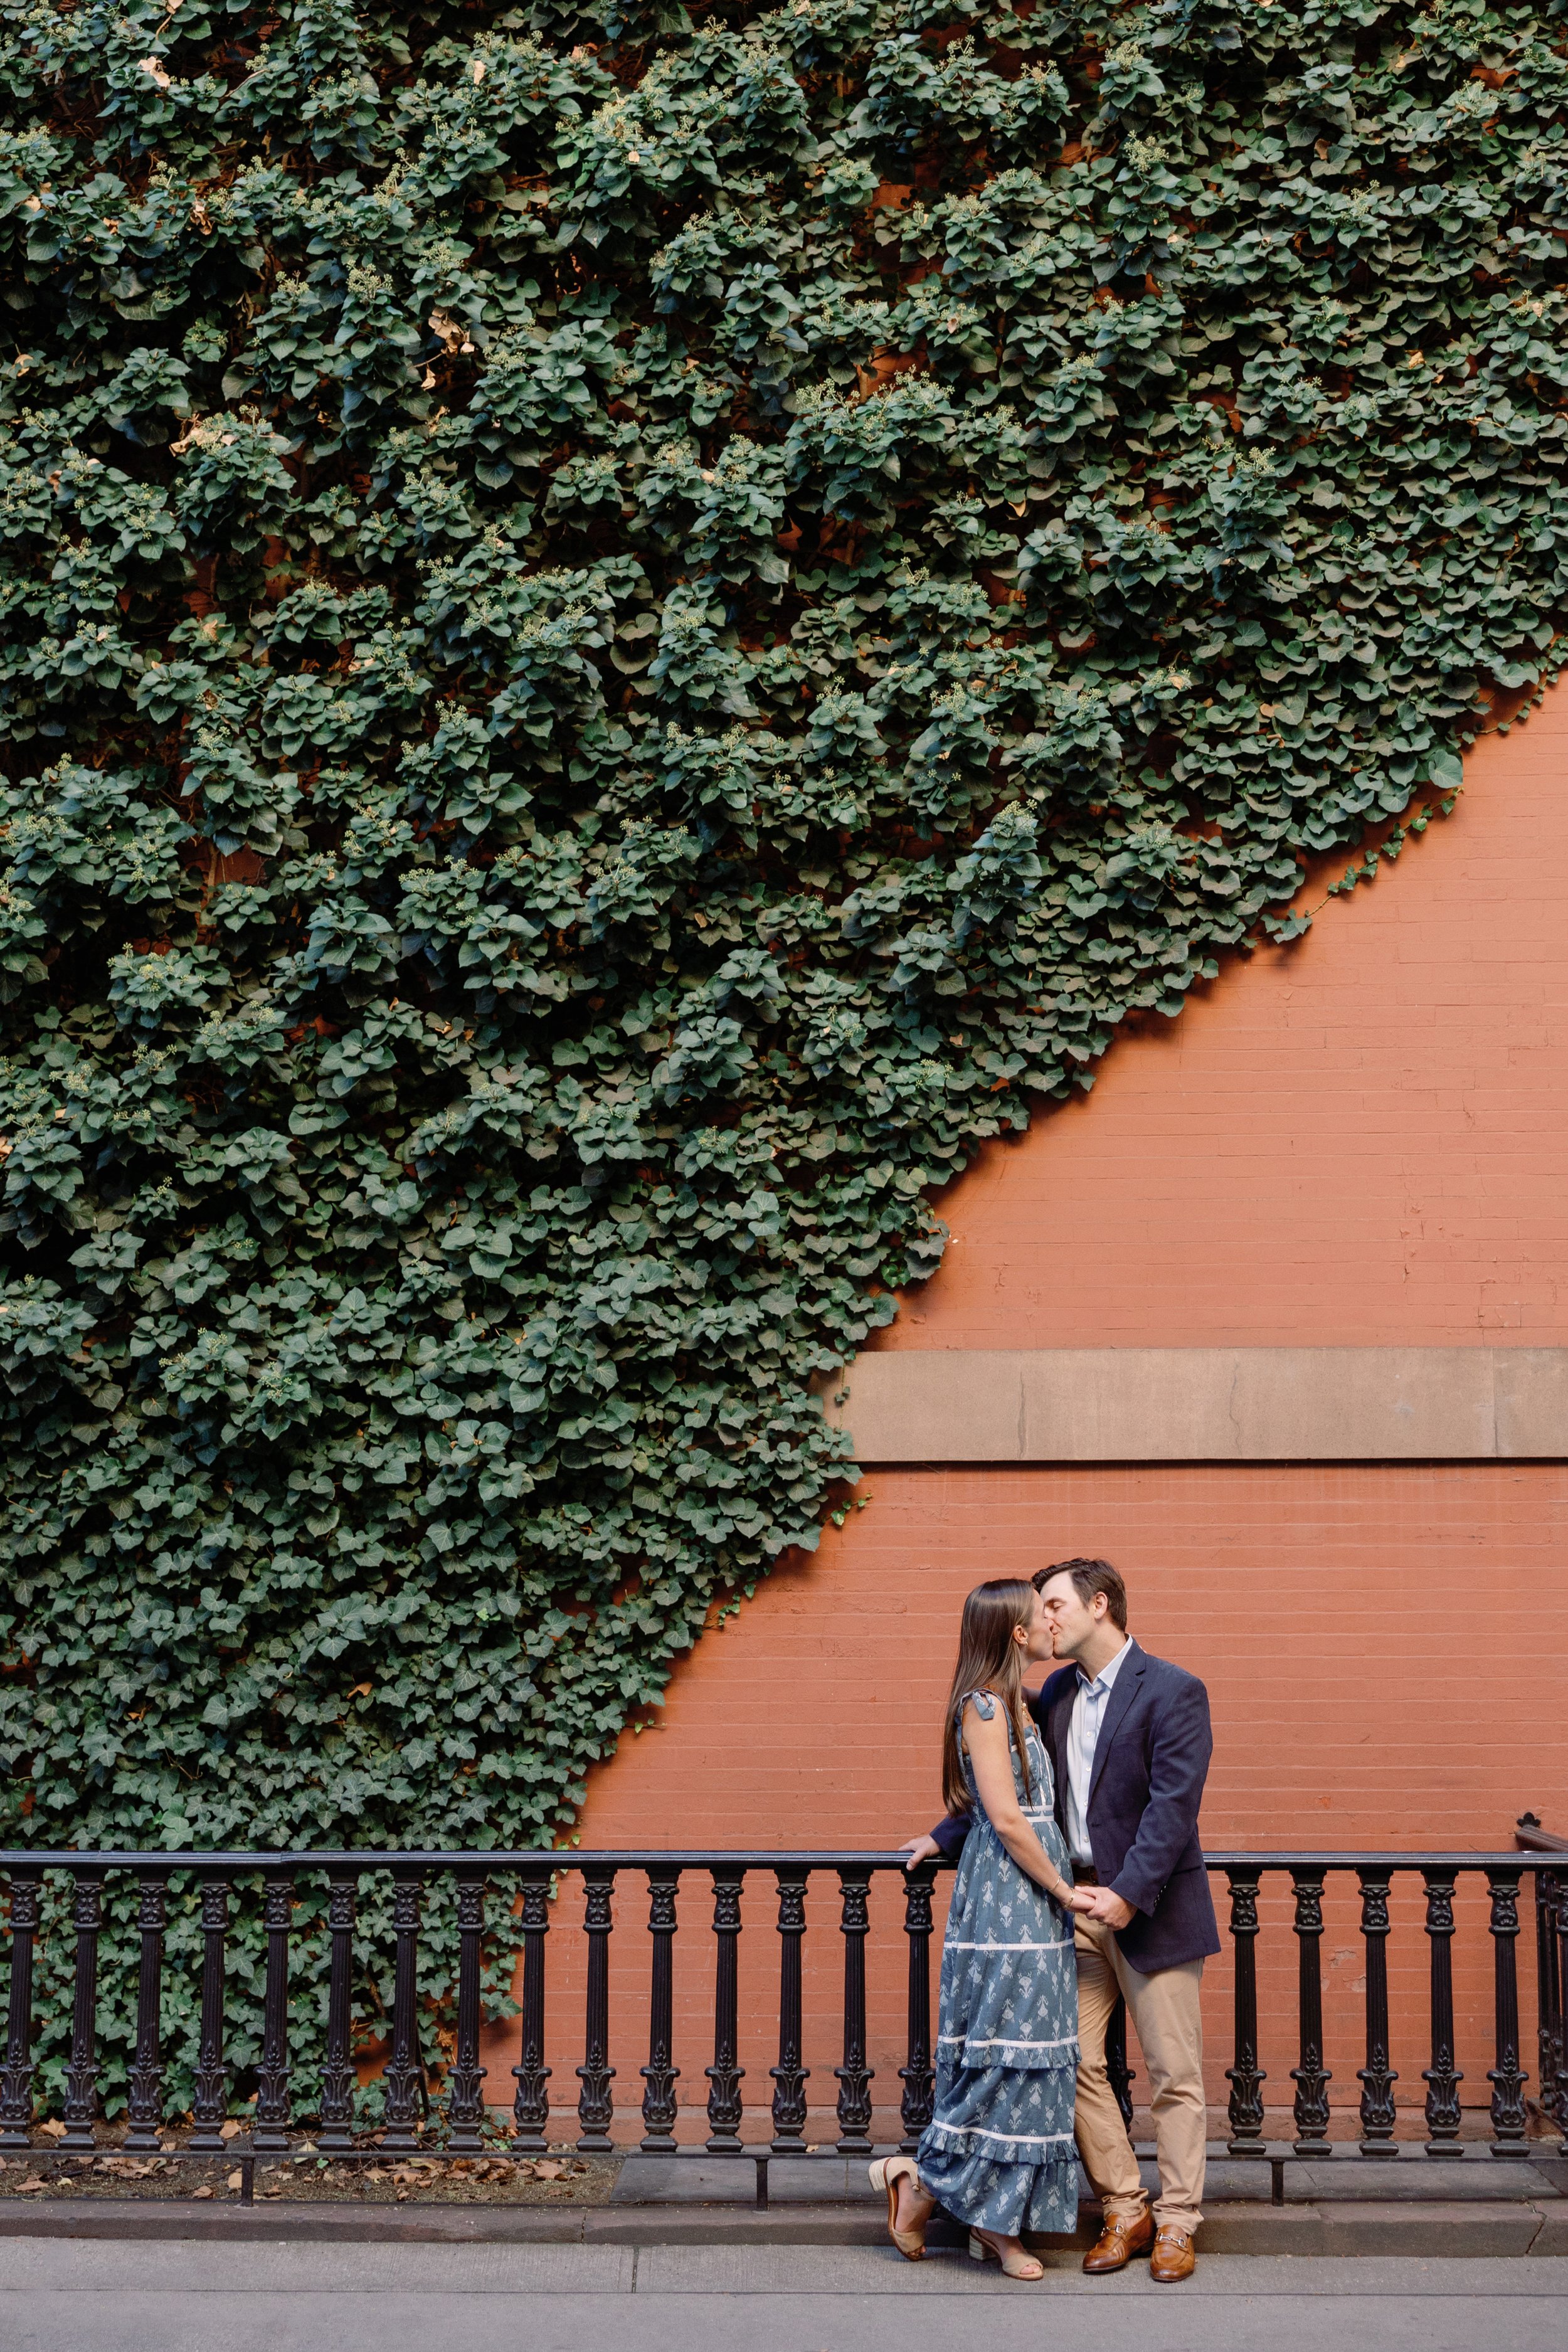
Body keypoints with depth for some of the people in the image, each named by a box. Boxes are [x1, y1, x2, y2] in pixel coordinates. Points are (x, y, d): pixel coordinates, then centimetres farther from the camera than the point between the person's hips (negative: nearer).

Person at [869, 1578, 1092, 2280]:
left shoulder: (1011, 1704, 15)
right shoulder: (986, 1704, -13)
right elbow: (1005, 1816, -17)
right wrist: (1064, 1890, -11)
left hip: (1029, 1899, 9)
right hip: (1005, 1899, -9)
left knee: (1027, 2056, 8)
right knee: (1001, 2052, -5)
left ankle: (996, 2220, 12)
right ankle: (921, 2181, 8)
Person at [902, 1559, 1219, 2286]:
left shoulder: (1172, 1692, -12)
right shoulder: (1057, 1694, 10)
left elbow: (1173, 1804, -19)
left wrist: (1129, 1892, -25)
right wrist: (946, 1837, 19)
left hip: (1152, 1907, -6)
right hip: (1077, 1903, 6)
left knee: (1174, 2074, 2)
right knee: (1076, 2062, 4)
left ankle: (1176, 2224, 12)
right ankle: (1125, 2211, 16)